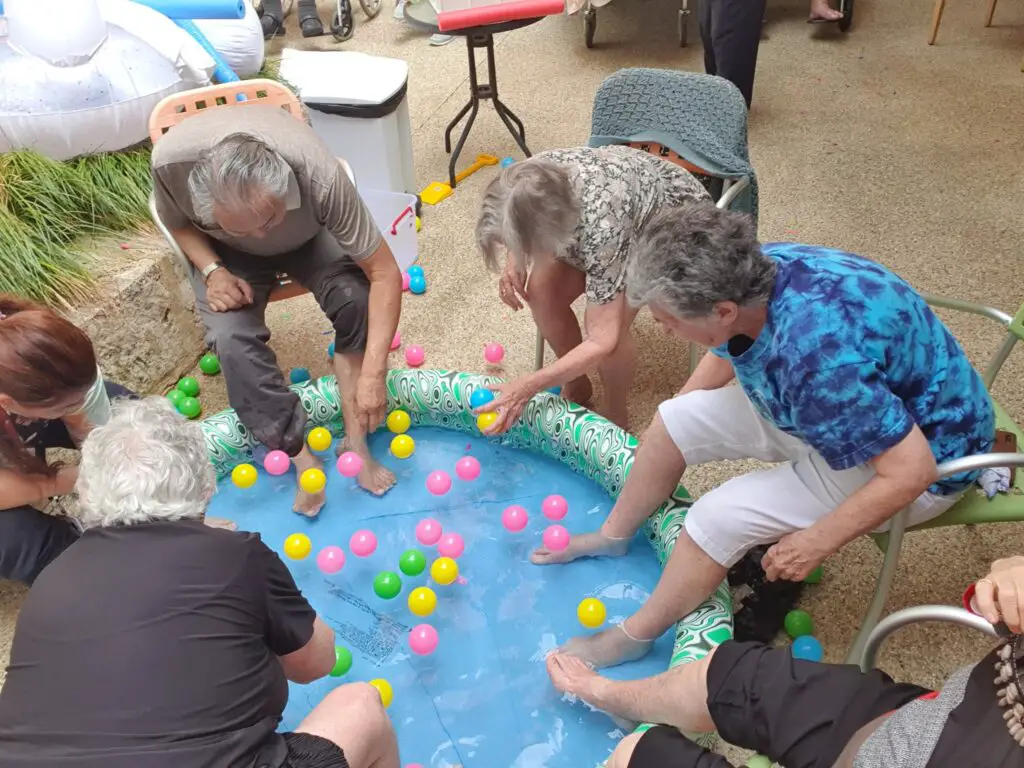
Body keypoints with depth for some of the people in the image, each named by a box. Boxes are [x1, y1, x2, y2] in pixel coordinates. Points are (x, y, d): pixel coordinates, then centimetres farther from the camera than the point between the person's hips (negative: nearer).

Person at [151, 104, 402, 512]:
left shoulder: (320, 176, -42)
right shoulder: (171, 159, -36)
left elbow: (384, 273, -35)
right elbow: (178, 223, -10)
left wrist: (373, 373, -39)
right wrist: (212, 271, -28)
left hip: (309, 238, 0)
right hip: (226, 251, 1)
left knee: (355, 298, -28)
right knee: (230, 337, -26)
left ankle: (355, 441, -13)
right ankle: (301, 457, -11)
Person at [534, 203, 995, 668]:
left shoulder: (817, 355, -41)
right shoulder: (751, 273, -16)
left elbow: (911, 470, -32)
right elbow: (725, 356, 5)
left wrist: (816, 544, -21)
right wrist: (669, 438, 15)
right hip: (843, 408, 8)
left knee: (720, 516, -18)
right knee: (675, 420, 1)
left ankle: (630, 640, 5)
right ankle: (613, 536, 25)